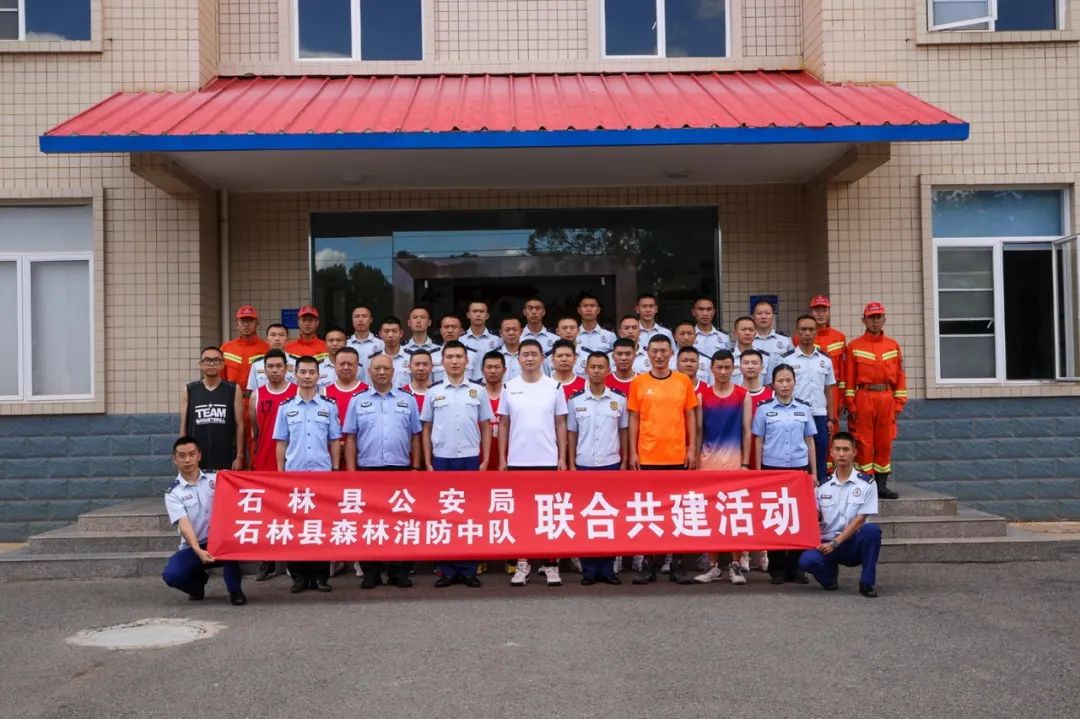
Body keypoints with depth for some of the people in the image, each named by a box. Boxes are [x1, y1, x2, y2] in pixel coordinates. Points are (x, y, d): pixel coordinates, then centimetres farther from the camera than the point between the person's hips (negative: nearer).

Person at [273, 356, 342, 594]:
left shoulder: (329, 406, 6)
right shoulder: (286, 407, 8)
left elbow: (335, 441, 7)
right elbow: (281, 442, 9)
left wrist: (336, 469, 1)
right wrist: (280, 472, 3)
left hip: (322, 473, -1)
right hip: (293, 473, 1)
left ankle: (321, 575, 7)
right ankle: (298, 574, 10)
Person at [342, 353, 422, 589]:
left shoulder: (408, 400, 8)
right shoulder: (358, 401, 7)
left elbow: (415, 437, 9)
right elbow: (350, 439, 5)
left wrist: (416, 467, 3)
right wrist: (351, 471, -2)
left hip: (400, 469, 0)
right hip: (367, 470, 0)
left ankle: (400, 571, 11)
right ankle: (370, 572, 10)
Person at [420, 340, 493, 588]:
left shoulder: (477, 391, 5)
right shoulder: (434, 393, 4)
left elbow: (486, 428, 7)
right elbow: (426, 430, 7)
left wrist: (485, 460, -1)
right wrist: (428, 463, 1)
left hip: (470, 459, 0)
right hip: (442, 460, 0)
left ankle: (469, 569, 10)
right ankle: (447, 569, 10)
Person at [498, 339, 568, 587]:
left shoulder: (554, 387, 2)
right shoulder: (509, 387, 3)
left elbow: (561, 424, 4)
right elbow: (503, 424, 6)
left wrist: (562, 457, -2)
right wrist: (502, 458, 1)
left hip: (548, 461, -1)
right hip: (517, 461, 1)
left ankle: (550, 563, 11)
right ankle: (522, 563, 15)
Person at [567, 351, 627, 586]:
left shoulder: (619, 399, 2)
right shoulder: (575, 400, 1)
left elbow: (623, 431, 8)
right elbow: (571, 433, 5)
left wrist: (624, 461, 3)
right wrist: (571, 464, 0)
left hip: (611, 464, 0)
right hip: (584, 465, 0)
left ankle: (608, 568, 12)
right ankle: (589, 569, 10)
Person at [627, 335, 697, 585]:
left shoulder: (684, 381, 5)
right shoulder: (638, 382, 3)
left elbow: (691, 416, 8)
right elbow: (633, 420, 4)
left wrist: (692, 449, 1)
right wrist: (632, 453, -2)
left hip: (677, 457, 1)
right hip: (647, 457, 0)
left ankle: (675, 564, 13)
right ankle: (649, 565, 11)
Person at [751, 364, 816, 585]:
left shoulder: (804, 409, 7)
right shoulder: (764, 408, 2)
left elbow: (809, 441, 11)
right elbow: (758, 441, 4)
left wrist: (814, 471, 8)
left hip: (799, 468, 2)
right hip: (772, 467, -1)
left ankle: (795, 566, 10)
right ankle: (777, 567, 9)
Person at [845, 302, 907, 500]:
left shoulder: (893, 345, 11)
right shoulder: (854, 346, 3)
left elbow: (900, 375, 10)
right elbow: (849, 378, -1)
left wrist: (899, 402, 4)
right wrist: (850, 404, -6)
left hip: (887, 398, 3)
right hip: (863, 398, -3)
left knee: (885, 442, 6)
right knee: (864, 442, -1)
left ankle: (882, 485, 13)